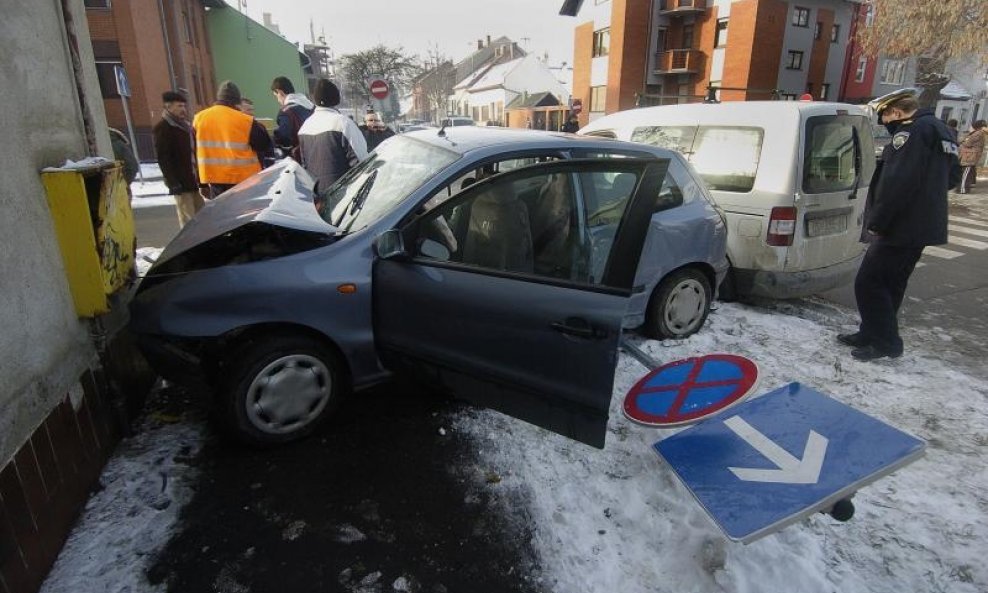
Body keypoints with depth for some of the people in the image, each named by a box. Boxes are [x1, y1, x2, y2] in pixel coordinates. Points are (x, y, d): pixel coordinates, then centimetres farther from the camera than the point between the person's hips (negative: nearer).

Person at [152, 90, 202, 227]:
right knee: (188, 221, -8)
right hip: (181, 182, -8)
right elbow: (163, 159, -12)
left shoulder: (185, 125, 19)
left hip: (195, 180, 8)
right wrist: (173, 182, -19)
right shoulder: (161, 128, -6)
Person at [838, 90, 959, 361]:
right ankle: (871, 335, 26)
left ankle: (886, 342, 2)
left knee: (868, 283, -4)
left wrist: (875, 222, -20)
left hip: (900, 227, -10)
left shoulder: (912, 131, -16)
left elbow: (895, 183, -24)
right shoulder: (941, 131, 17)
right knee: (891, 284, 16)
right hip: (923, 226, 10)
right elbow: (949, 178, 25)